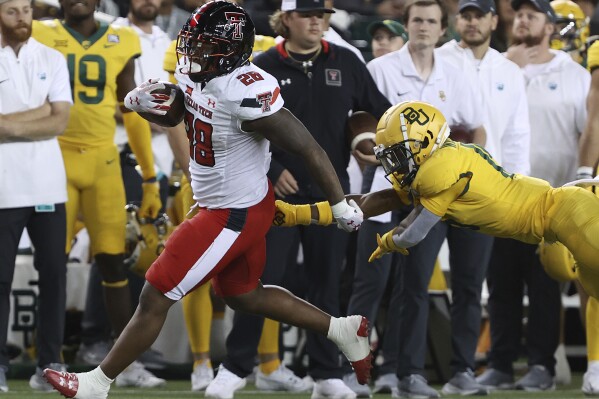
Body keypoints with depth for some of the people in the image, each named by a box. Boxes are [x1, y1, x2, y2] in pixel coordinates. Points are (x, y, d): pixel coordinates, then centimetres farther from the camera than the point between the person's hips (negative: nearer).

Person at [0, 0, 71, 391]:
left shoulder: (52, 61, 8)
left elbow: (60, 122, -2)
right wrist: (39, 113, -8)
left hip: (48, 185, 3)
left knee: (54, 273, 3)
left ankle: (50, 362, 9)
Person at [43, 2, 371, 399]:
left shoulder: (246, 95, -30)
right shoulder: (194, 76, -6)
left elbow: (309, 148, -23)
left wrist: (340, 205, -15)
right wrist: (138, 99, -14)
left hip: (234, 216, -10)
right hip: (222, 205, 10)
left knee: (156, 297, -1)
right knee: (244, 295, 27)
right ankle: (343, 329, 36)